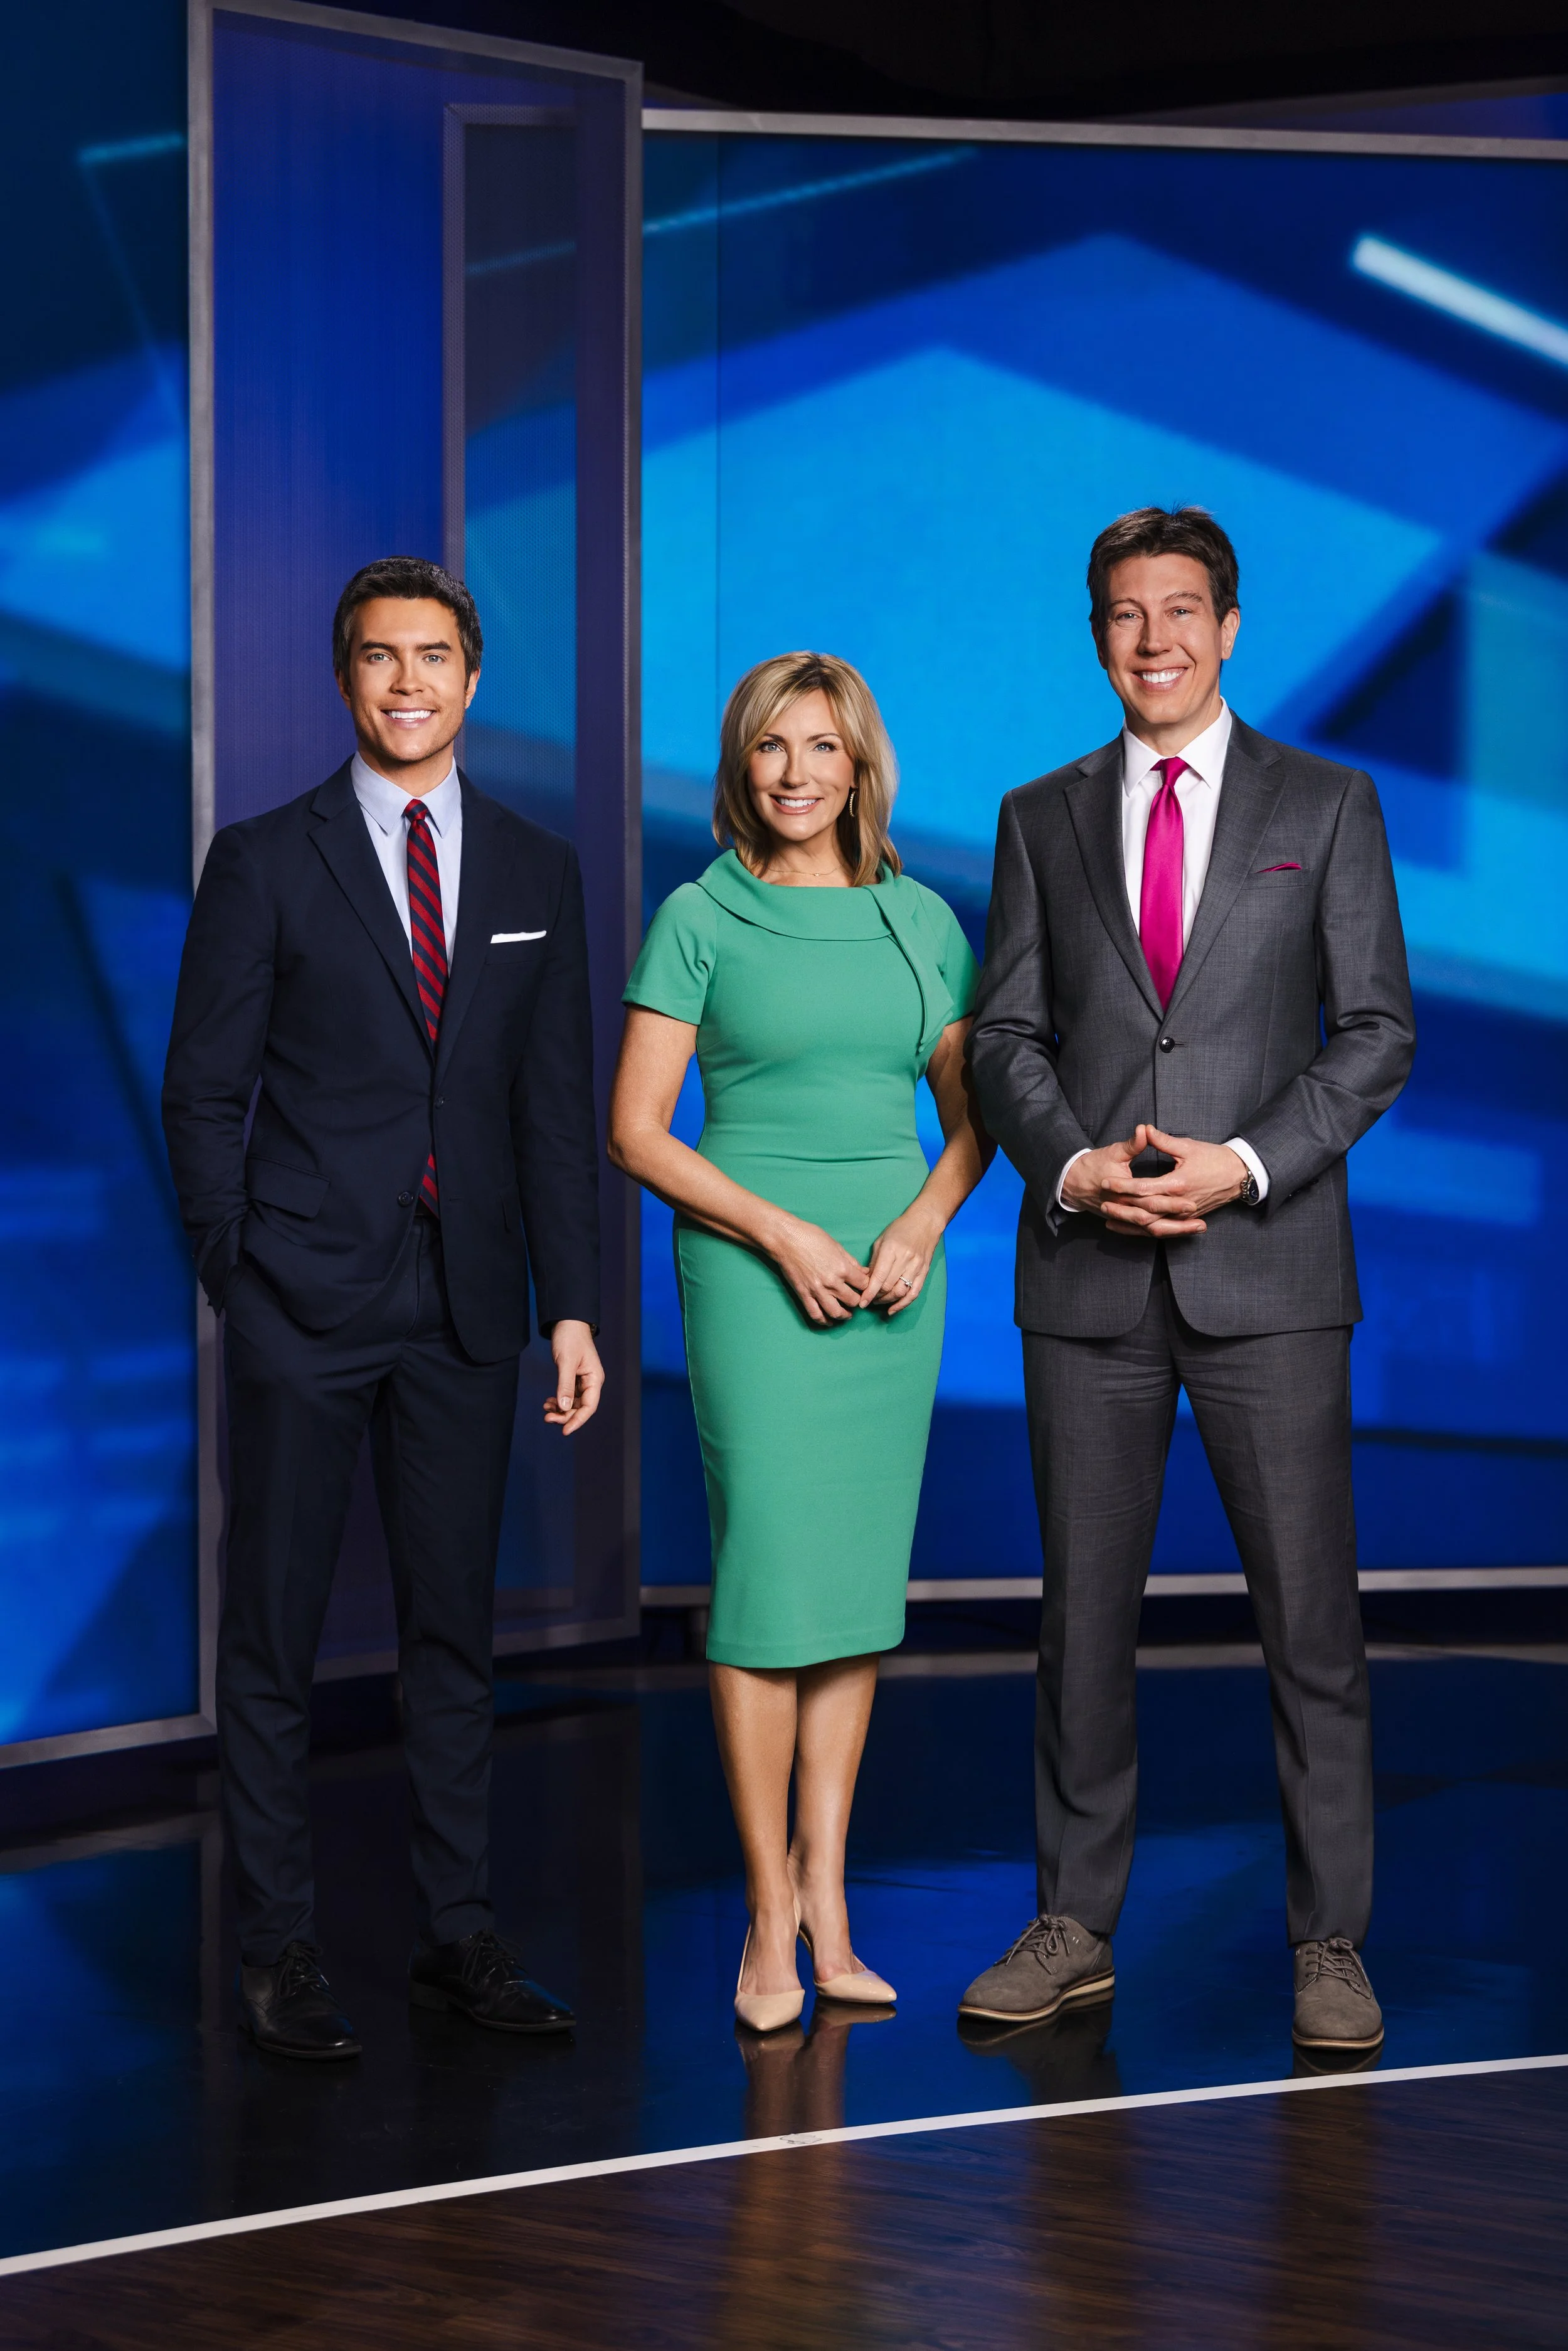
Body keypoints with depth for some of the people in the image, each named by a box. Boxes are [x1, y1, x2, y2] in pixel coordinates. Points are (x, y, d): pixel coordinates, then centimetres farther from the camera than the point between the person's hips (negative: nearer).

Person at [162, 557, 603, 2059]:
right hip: (305, 1304, -3)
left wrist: (573, 1304, 4)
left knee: (454, 1626, 7)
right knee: (272, 1633, 2)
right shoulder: (265, 863, 1)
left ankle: (457, 1936, 15)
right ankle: (277, 1950, 9)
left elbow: (558, 1105, 9)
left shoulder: (536, 874, 10)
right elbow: (203, 1093, 1)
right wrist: (238, 1276, -4)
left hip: (465, 1304, 3)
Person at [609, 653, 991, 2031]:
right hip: (751, 1264, -4)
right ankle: (771, 1920, -1)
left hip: (894, 1273, 4)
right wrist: (784, 1234, -13)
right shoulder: (701, 918, -1)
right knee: (768, 1569, -8)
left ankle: (824, 1891, 12)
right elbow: (636, 1131, -4)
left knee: (861, 1582, 5)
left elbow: (972, 1111, 13)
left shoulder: (920, 920, 10)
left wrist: (924, 1221, -6)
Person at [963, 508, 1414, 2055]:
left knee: (1308, 1612, -1)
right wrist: (1070, 1165, -9)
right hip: (1088, 1273, 2)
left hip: (1267, 1263, -2)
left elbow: (1376, 1032, 1)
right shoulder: (1042, 819, 12)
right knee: (1083, 1608, 7)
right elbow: (1004, 1035, 9)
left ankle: (1329, 1942, 7)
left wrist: (1248, 1164, -12)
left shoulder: (1327, 806, 6)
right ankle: (1074, 1927, 15)